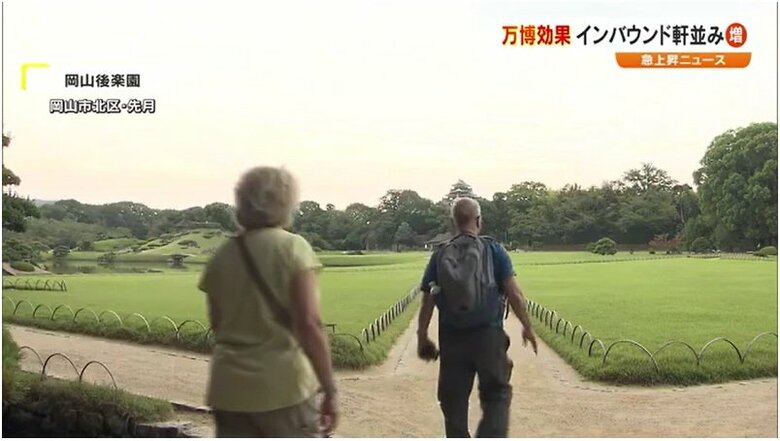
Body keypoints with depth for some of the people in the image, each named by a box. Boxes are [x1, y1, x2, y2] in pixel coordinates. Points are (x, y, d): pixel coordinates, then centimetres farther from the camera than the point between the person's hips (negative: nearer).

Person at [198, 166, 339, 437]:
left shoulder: (221, 257, 6)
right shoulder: (292, 248, -9)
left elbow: (218, 326, 12)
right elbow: (309, 324, -16)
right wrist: (329, 389, -11)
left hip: (231, 389, 5)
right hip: (284, 387, -5)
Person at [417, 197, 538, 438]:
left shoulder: (439, 255, 4)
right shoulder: (493, 249, -2)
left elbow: (427, 302, 1)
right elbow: (514, 294, -6)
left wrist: (422, 337, 9)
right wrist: (527, 327, 5)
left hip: (451, 338, 2)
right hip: (489, 335, -2)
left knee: (454, 400, 12)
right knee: (497, 395, 10)